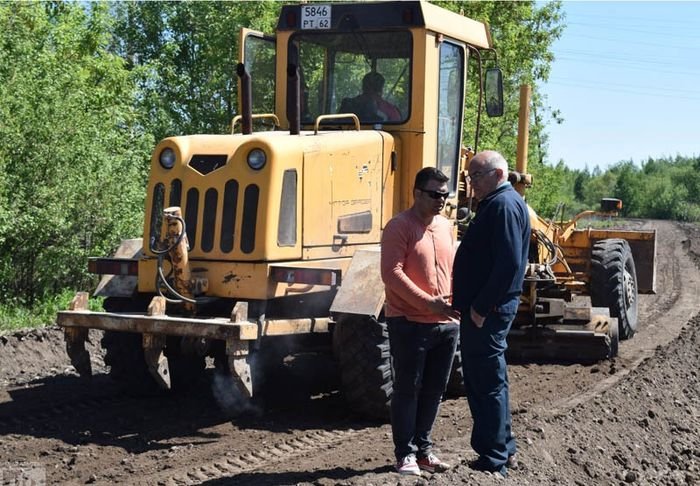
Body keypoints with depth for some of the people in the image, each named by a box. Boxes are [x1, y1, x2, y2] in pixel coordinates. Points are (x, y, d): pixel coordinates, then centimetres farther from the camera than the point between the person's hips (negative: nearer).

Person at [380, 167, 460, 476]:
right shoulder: (399, 227, -9)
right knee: (408, 389, 0)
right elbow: (392, 274, -17)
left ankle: (423, 448, 24)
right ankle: (406, 454, 8)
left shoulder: (446, 226, 13)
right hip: (410, 323, -7)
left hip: (446, 323, 7)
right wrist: (429, 303, -20)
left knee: (434, 389, 12)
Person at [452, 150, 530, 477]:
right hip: (481, 309, 11)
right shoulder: (495, 203, 18)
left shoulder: (504, 205, -15)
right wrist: (468, 302, 15)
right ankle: (503, 449, 27)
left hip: (487, 311, -11)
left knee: (488, 383, -4)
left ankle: (494, 459, 3)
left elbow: (509, 263, -24)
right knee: (481, 381, 18)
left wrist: (481, 307, -21)